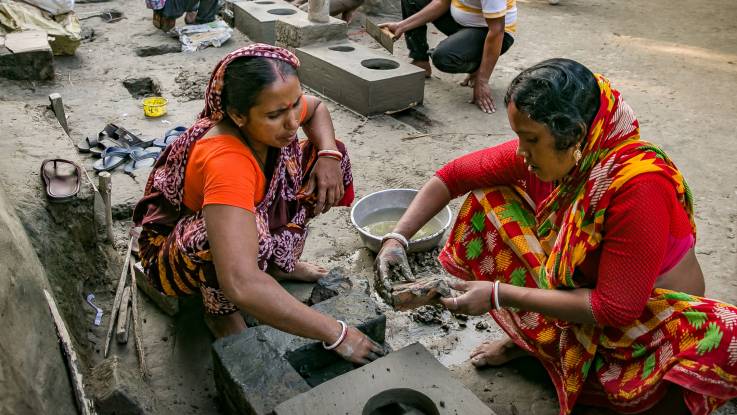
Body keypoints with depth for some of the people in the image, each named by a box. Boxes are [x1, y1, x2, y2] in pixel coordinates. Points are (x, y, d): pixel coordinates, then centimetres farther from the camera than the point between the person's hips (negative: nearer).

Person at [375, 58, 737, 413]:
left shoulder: (639, 185, -33)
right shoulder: (546, 153, -15)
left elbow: (616, 310, -29)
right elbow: (453, 176, -7)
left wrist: (499, 294, -27)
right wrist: (396, 239, -17)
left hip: (648, 317, -6)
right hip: (576, 286, 7)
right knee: (488, 200, -4)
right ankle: (527, 338, 9)